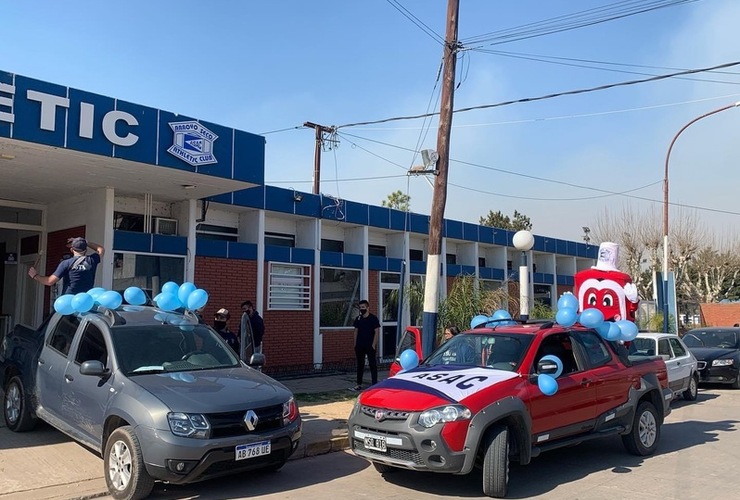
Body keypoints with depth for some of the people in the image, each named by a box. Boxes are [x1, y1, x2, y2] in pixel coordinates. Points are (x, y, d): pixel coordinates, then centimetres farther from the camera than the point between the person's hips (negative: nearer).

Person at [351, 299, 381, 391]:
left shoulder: (373, 318, -5)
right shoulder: (358, 319, 9)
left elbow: (376, 332, -7)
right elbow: (356, 331, 13)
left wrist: (374, 345, -13)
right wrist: (355, 344, 7)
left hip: (370, 346, -5)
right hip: (360, 346, 5)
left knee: (373, 365, -2)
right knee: (360, 365, 11)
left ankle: (374, 384, 1)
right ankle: (359, 384, 18)